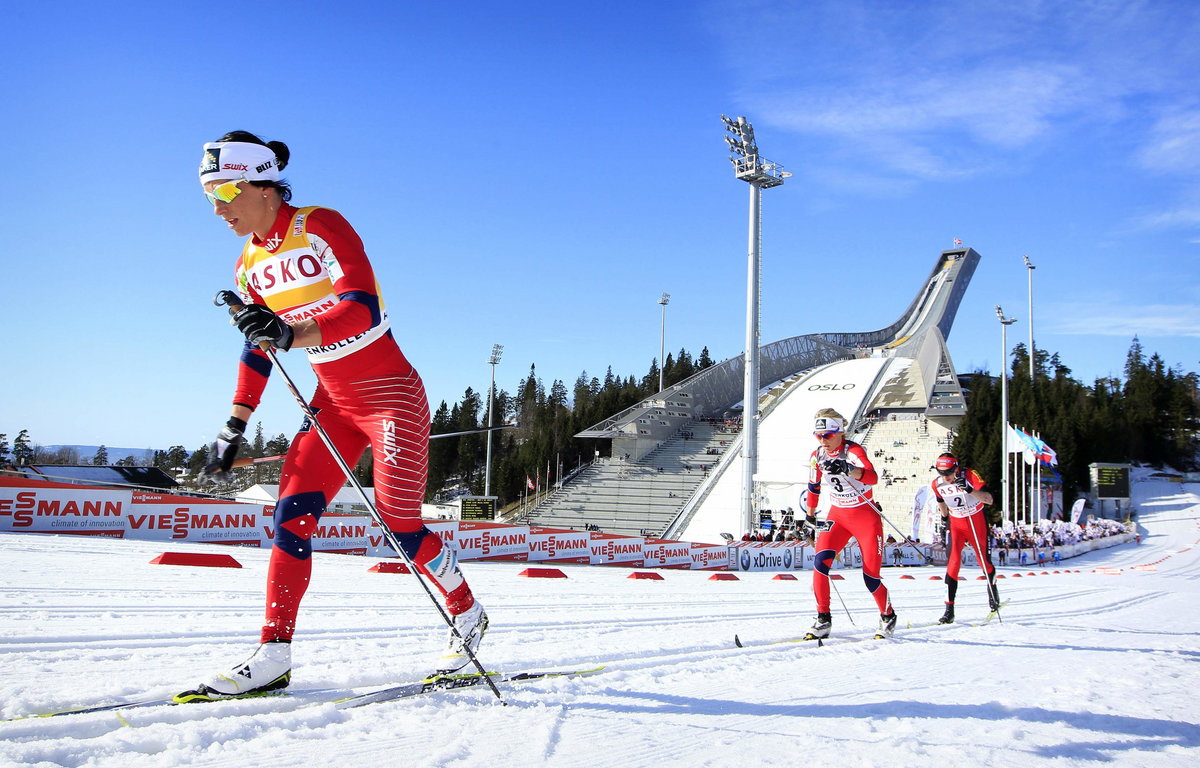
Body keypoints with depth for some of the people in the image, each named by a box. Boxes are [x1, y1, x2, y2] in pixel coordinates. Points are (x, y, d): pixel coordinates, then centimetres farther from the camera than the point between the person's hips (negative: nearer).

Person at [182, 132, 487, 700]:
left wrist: (291, 335, -41)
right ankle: (274, 655, 1)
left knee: (399, 524, -7)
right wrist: (232, 430, 12)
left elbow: (363, 309, -27)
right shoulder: (251, 266, 6)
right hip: (333, 401, 7)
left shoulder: (321, 227, -15)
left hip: (391, 394, -7)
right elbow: (257, 350, 15)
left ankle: (468, 616, 17)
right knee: (291, 515, -5)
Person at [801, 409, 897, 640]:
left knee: (871, 577, -1)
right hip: (837, 516, 4)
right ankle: (823, 620, -9)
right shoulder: (817, 457, -2)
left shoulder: (853, 451, -20)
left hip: (866, 517, -4)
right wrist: (810, 515, 25)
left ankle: (888, 616, 28)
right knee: (820, 561, -19)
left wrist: (847, 469, -59)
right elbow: (814, 487, 17)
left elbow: (872, 477, -40)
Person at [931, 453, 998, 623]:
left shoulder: (970, 475, -22)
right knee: (953, 561, -15)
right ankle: (949, 610, -16)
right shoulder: (936, 484, -10)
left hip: (976, 521, -2)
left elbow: (989, 500, -30)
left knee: (983, 559, 8)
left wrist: (969, 490, -43)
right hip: (956, 524, 2)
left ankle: (992, 589, 42)